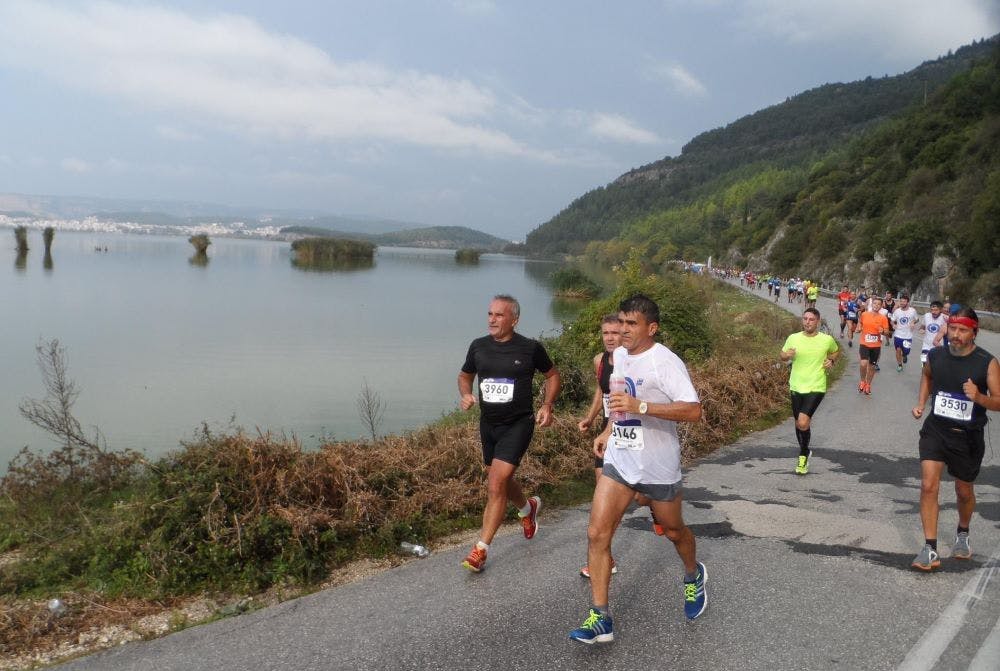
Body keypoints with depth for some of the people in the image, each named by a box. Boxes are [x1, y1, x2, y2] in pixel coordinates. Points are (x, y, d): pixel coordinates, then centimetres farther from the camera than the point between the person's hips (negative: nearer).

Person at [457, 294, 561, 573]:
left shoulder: (530, 348, -9)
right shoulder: (478, 346, 0)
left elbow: (552, 375, 6)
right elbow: (465, 376, 16)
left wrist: (547, 405, -8)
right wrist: (465, 395, -6)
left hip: (518, 424, -5)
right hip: (488, 424, 5)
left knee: (496, 485, -15)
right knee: (501, 480, 21)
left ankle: (480, 549, -5)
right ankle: (528, 508, 53)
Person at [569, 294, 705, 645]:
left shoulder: (665, 362, -18)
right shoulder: (618, 356, 6)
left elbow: (694, 410, -29)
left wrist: (640, 406, -35)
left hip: (659, 466, -5)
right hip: (619, 461, 6)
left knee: (673, 530, 17)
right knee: (597, 533, -7)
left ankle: (693, 576, 49)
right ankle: (600, 617, -2)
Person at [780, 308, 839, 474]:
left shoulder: (827, 340, -2)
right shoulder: (793, 338, -1)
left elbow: (836, 351, 19)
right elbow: (782, 355, 13)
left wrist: (831, 361, -1)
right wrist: (787, 355, -10)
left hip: (816, 388, -3)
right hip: (796, 387, 3)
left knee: (803, 422, -18)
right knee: (798, 423, 13)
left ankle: (803, 454, 5)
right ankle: (804, 453, 37)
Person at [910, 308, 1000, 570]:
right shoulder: (935, 355, -5)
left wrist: (979, 397, -31)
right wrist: (921, 403, 7)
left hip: (968, 437, -1)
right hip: (936, 430, 1)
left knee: (964, 491, 17)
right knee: (928, 486, -12)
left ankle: (963, 534, 46)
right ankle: (930, 550, -7)